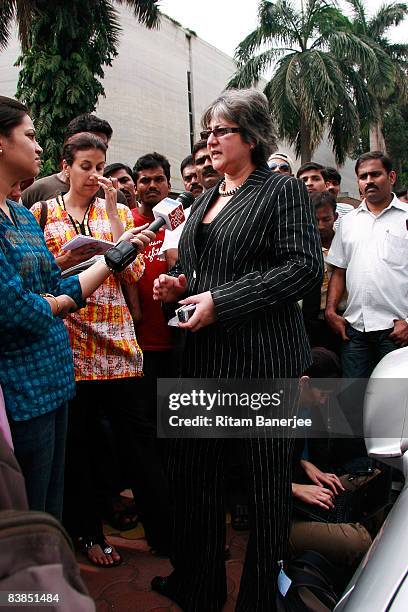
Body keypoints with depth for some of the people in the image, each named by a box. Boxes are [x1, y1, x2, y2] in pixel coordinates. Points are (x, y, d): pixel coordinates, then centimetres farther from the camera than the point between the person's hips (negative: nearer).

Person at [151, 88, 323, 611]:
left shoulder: (282, 190, -4)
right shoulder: (204, 202, 17)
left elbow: (304, 267, -15)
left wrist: (221, 302, -19)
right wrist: (180, 284, 3)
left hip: (262, 355, -7)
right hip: (204, 354, 8)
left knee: (266, 481, 6)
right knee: (191, 470, 14)